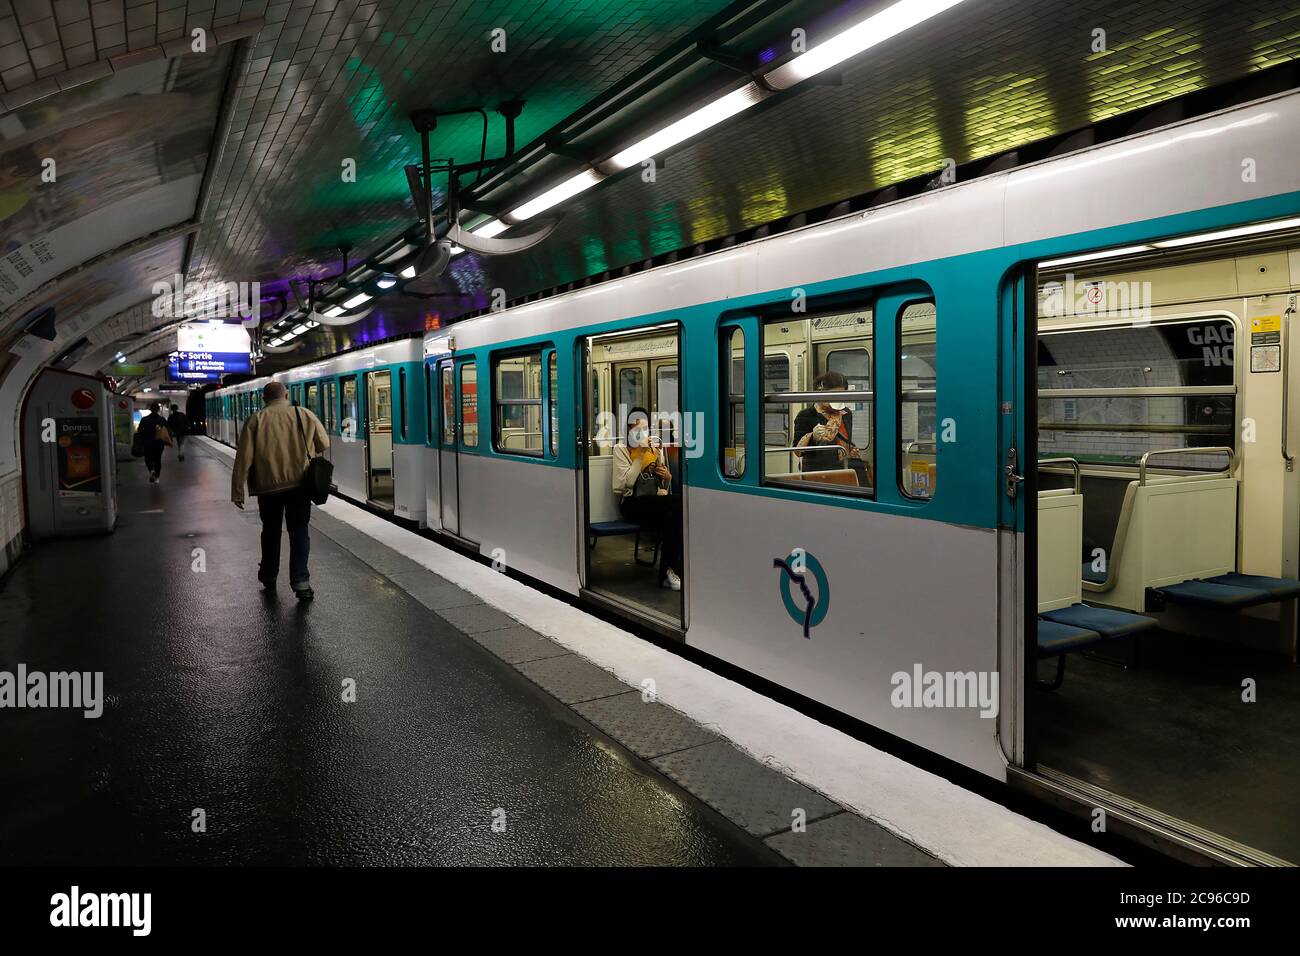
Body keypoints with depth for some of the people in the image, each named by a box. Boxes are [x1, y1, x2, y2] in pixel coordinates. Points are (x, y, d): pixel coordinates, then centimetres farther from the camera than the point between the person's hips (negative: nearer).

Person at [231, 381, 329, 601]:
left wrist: (237, 492, 1)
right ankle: (300, 582, -4)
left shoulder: (255, 421, -2)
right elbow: (324, 445, 7)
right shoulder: (305, 415, 0)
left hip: (268, 486, 1)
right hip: (299, 483, 0)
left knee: (270, 531, 18)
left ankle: (268, 577, 32)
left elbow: (243, 459, -4)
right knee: (299, 532, 4)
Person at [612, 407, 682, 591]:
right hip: (632, 504, -4)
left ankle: (667, 573, -24)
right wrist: (641, 454, -10)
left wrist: (668, 477, -1)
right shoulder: (621, 449, 4)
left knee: (670, 517, -32)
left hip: (656, 503, 5)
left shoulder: (656, 446, 18)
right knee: (675, 504, -31)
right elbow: (627, 481, -10)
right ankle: (670, 570, -21)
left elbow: (665, 484, 23)